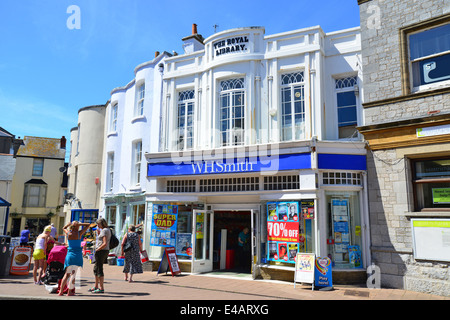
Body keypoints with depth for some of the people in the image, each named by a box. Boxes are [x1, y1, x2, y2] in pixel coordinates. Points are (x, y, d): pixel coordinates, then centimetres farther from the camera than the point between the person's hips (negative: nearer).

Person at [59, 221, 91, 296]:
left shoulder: (68, 233, 3)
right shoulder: (79, 233, -5)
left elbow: (64, 228, 28)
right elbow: (88, 224, 3)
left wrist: (69, 224, 14)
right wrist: (79, 224, -3)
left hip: (69, 254, 4)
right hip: (77, 254, -4)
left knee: (67, 274, 13)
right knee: (73, 273, -3)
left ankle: (61, 291, 13)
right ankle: (70, 292, -3)